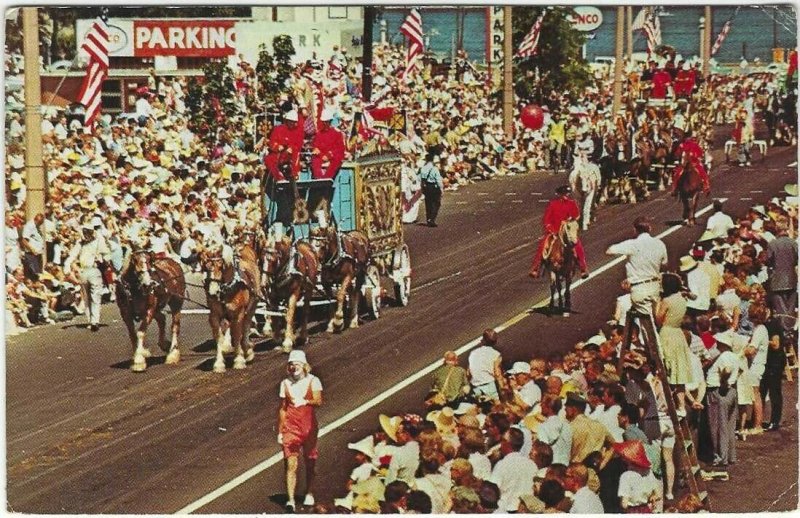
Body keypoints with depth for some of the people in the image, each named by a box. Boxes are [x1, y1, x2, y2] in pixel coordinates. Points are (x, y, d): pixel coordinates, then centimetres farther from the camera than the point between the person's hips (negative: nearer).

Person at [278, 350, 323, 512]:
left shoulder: (313, 381, -3)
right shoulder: (285, 384, 6)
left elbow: (318, 401, -19)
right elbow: (282, 409, 12)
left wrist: (305, 401, -39)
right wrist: (280, 432, 10)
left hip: (309, 427, -1)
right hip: (290, 428, 1)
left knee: (310, 463, 10)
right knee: (291, 464, -9)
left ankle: (309, 494, 29)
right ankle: (291, 500, -14)